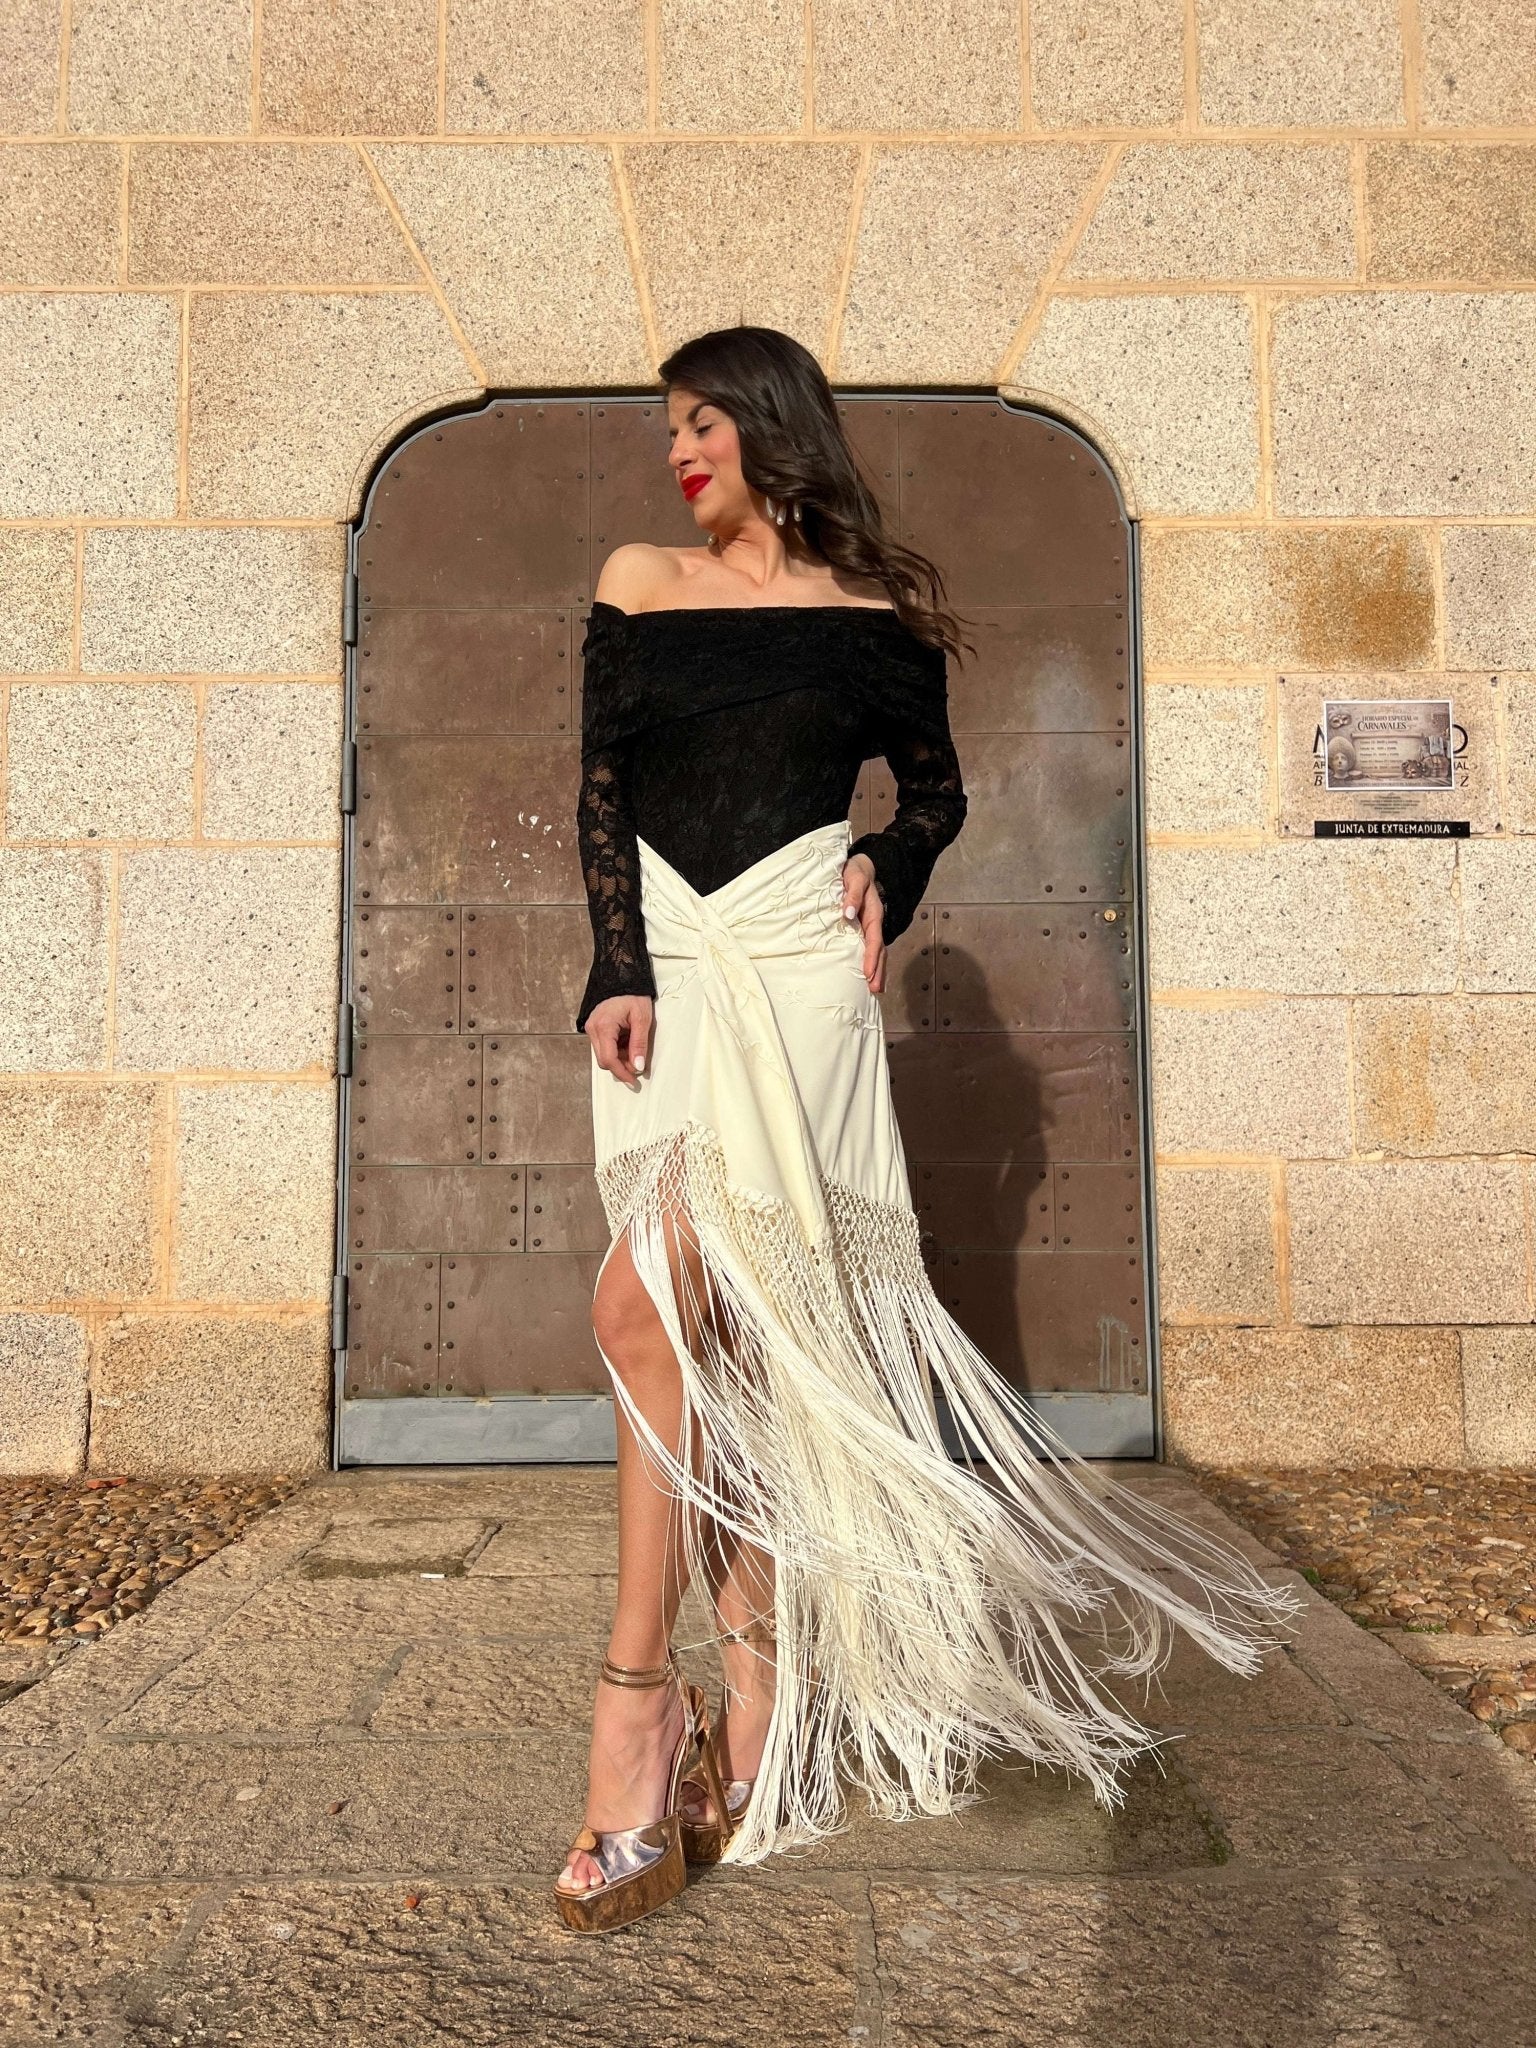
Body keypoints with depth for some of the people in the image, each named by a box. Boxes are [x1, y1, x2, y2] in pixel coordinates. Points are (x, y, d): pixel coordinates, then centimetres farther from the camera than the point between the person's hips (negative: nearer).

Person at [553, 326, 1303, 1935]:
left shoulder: (875, 617, 9)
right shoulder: (637, 584, 15)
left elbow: (937, 788, 19)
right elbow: (599, 792, 7)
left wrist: (888, 876, -2)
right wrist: (618, 973, -5)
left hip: (793, 961, -3)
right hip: (661, 964, 4)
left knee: (650, 1309, -17)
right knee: (720, 1333, 3)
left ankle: (636, 1716, -6)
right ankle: (759, 1697, 15)